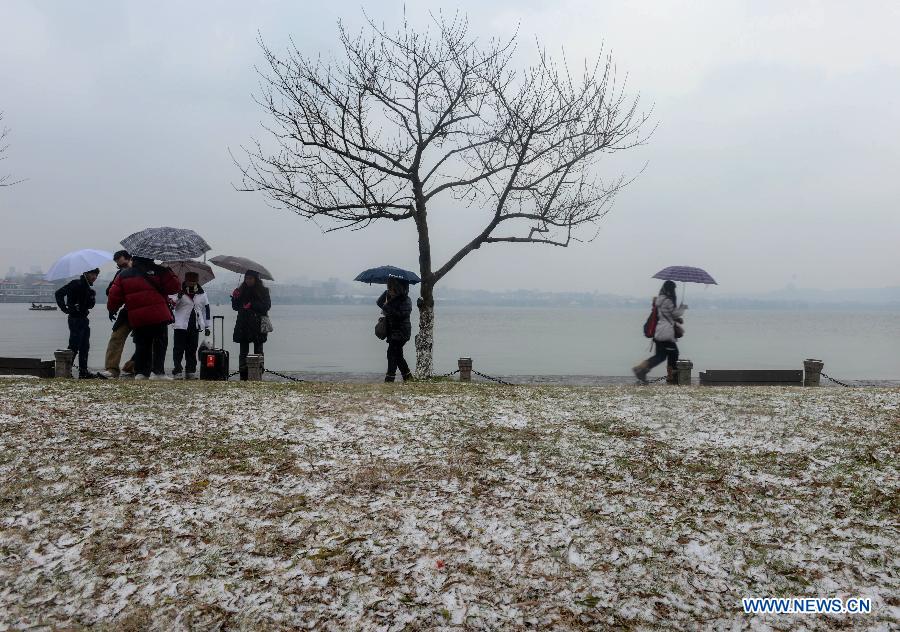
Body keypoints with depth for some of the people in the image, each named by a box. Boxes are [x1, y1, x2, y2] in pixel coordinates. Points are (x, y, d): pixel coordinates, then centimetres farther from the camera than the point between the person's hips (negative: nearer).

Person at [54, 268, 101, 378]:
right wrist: (64, 308, -20)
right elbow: (59, 293, -17)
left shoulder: (89, 288, 14)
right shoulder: (77, 284, -11)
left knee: (84, 347, 11)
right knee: (74, 345, -9)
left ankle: (83, 371, 17)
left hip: (84, 319, 9)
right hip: (75, 319, -9)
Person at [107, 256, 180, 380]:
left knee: (141, 345, 14)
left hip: (137, 318, 4)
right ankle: (158, 372, -5)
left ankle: (140, 372, 9)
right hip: (158, 316, -4)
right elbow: (174, 287, -4)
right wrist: (169, 273, 13)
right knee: (160, 343, 3)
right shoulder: (158, 271, -2)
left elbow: (114, 296, 9)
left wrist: (112, 309, 25)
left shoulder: (123, 275, 11)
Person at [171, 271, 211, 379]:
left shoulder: (202, 294, 10)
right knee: (178, 349, -3)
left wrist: (207, 326, 14)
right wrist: (178, 297, -26)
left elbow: (206, 310, 15)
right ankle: (177, 370, 2)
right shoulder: (180, 292, 0)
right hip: (181, 326, -3)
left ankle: (190, 371, 13)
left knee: (192, 350, 7)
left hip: (195, 326, 3)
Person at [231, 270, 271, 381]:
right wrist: (235, 298, -4)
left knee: (258, 351, 1)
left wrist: (252, 305, -16)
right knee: (243, 351, 1)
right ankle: (243, 376, 2)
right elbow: (235, 307, 14)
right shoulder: (241, 290, 12)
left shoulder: (263, 291, 3)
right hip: (243, 325, 3)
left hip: (258, 325, -3)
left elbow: (267, 306, -7)